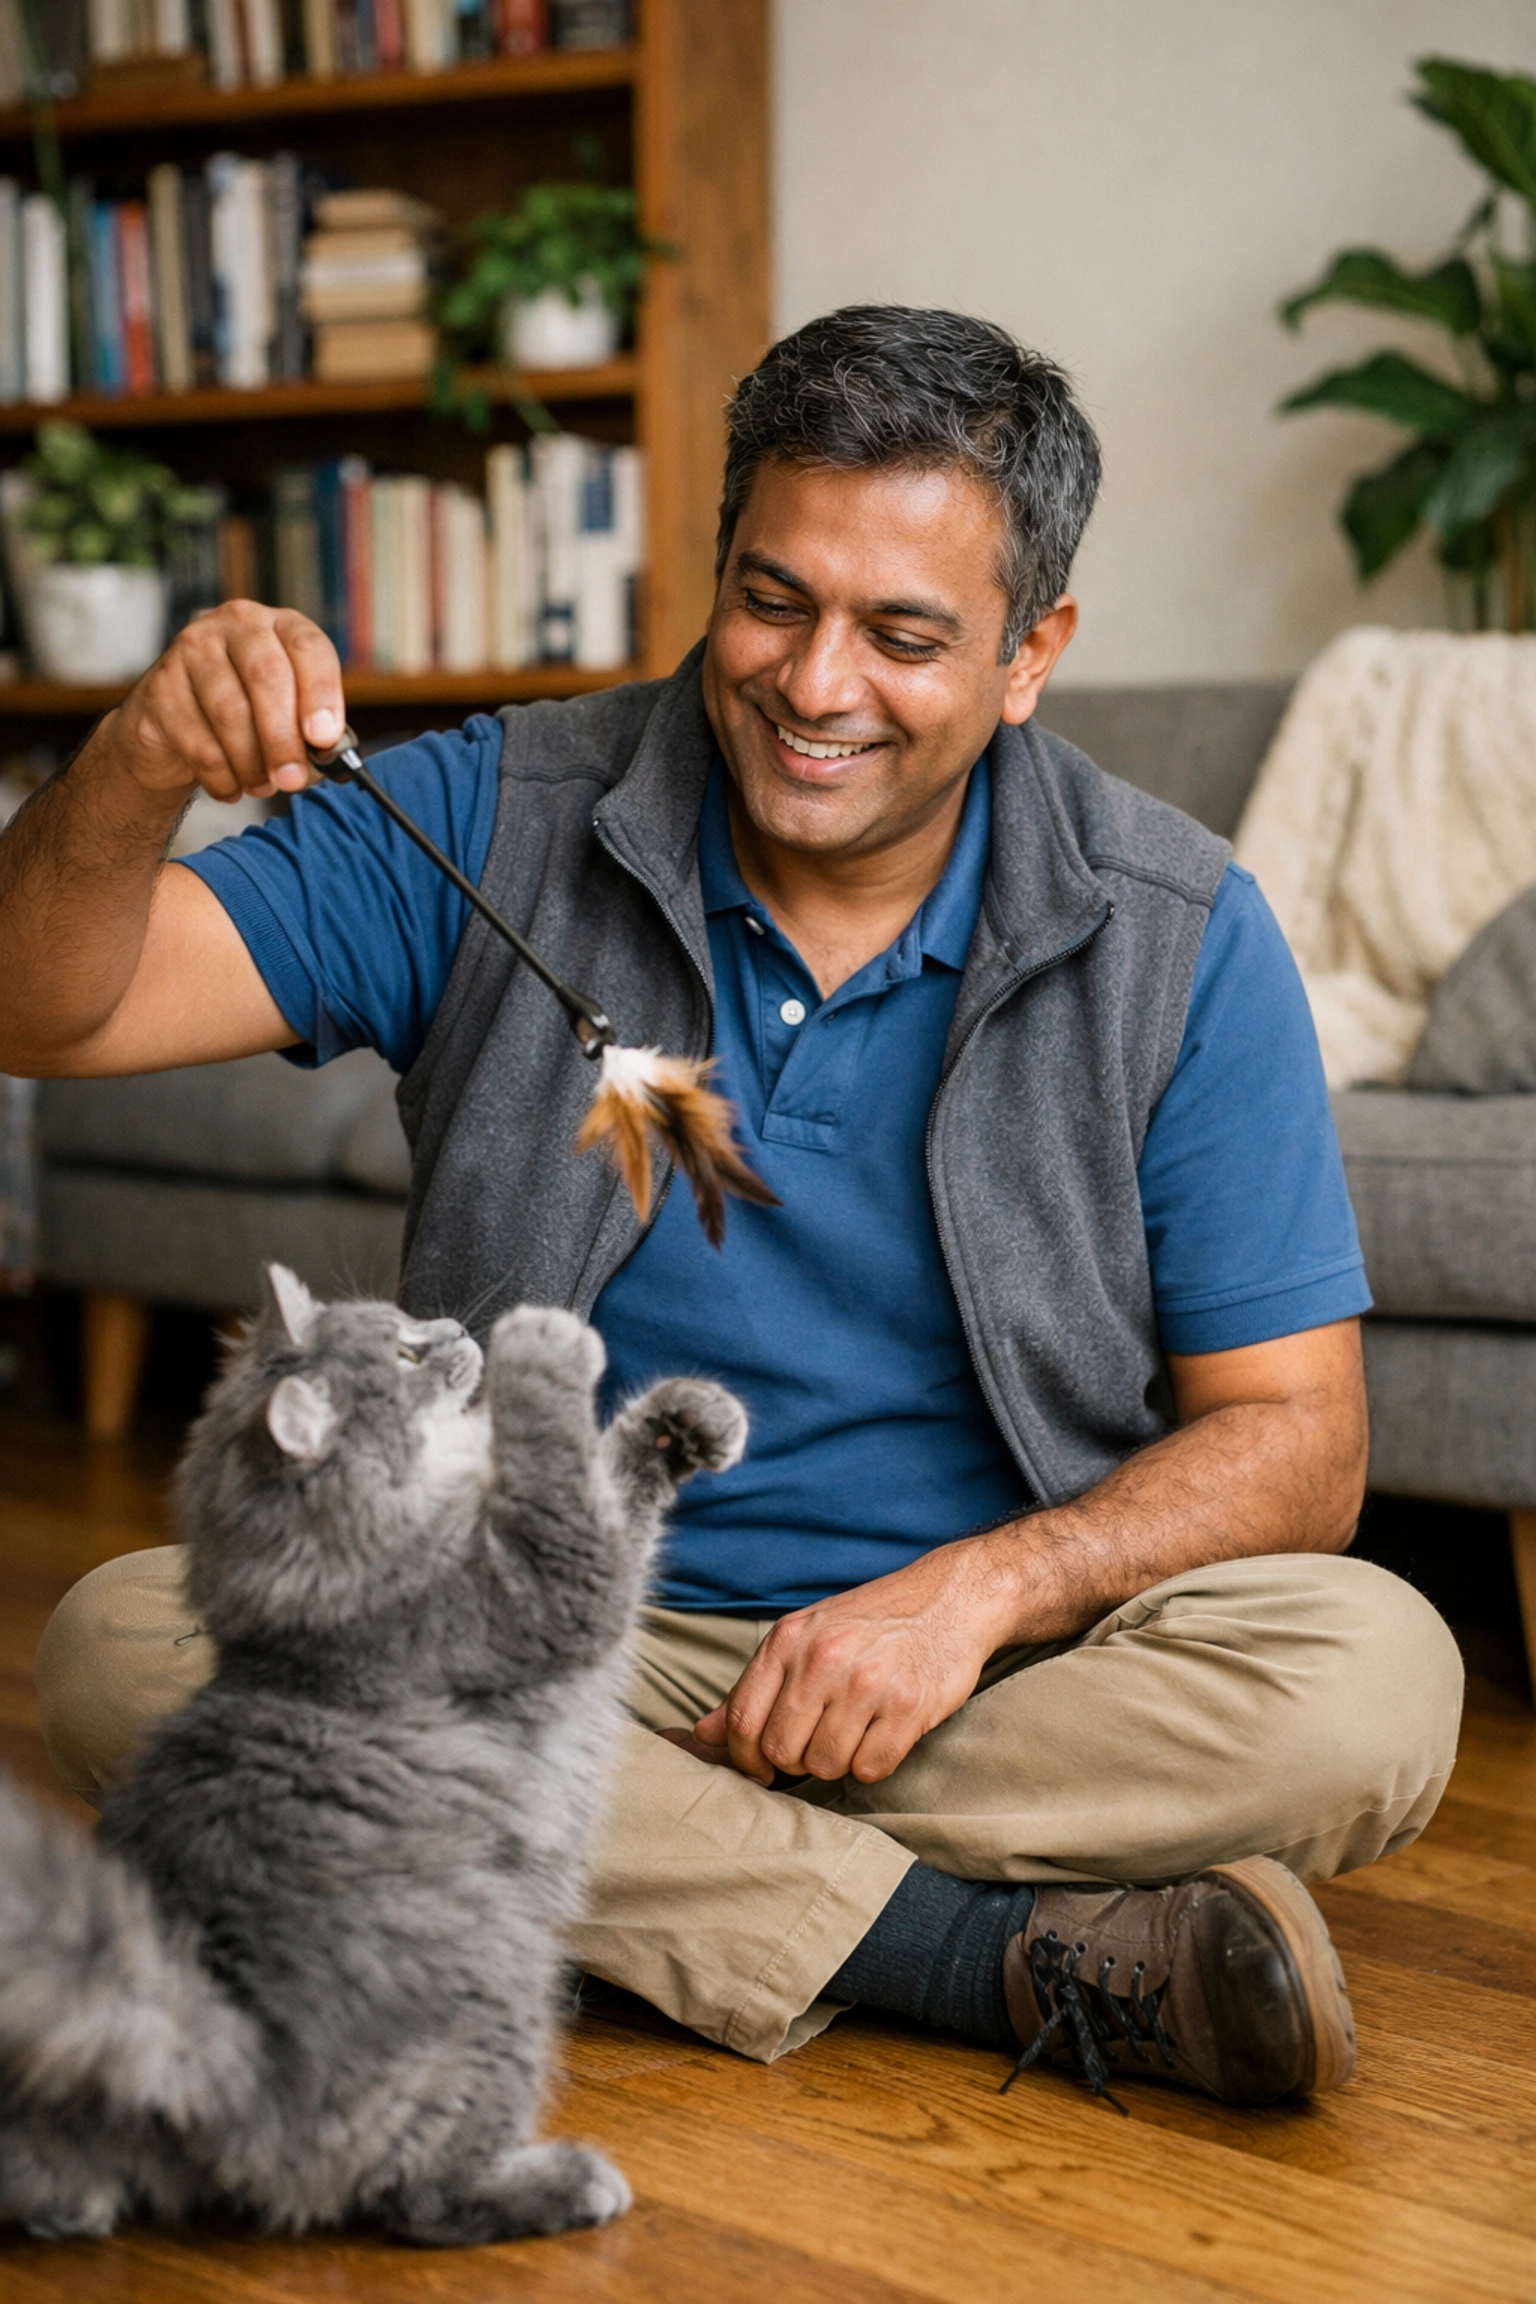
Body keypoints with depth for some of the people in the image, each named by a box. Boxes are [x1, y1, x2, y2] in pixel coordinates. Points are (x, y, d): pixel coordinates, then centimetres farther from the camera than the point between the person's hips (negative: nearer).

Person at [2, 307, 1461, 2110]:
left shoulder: (1178, 941, -4)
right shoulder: (489, 826, -3)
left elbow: (1293, 1435, -3)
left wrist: (978, 1590, -20)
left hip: (990, 1676, -1)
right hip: (541, 1647, 2)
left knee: (1375, 1675, -27)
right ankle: (995, 1956, -27)